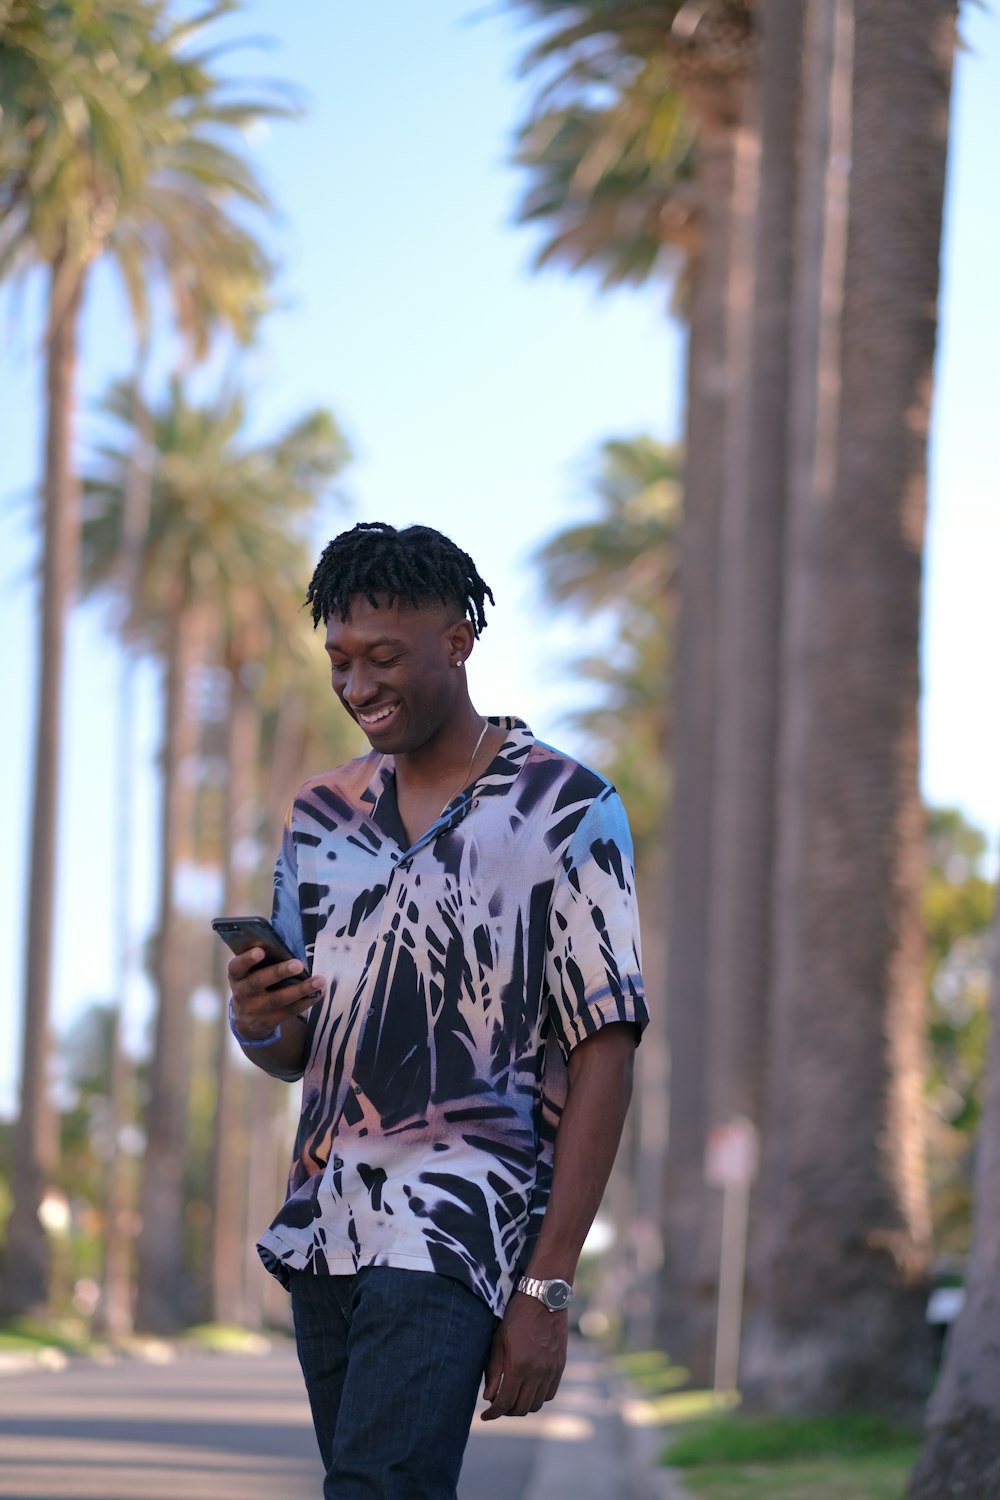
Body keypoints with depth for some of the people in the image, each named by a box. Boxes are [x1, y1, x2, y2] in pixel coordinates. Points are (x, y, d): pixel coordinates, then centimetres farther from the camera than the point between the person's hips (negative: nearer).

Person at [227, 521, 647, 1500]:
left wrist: (547, 1287, -12)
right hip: (323, 1231, 6)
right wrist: (255, 1021, -7)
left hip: (460, 1225, -6)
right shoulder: (322, 816, 15)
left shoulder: (568, 813, -2)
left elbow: (604, 1053, -6)